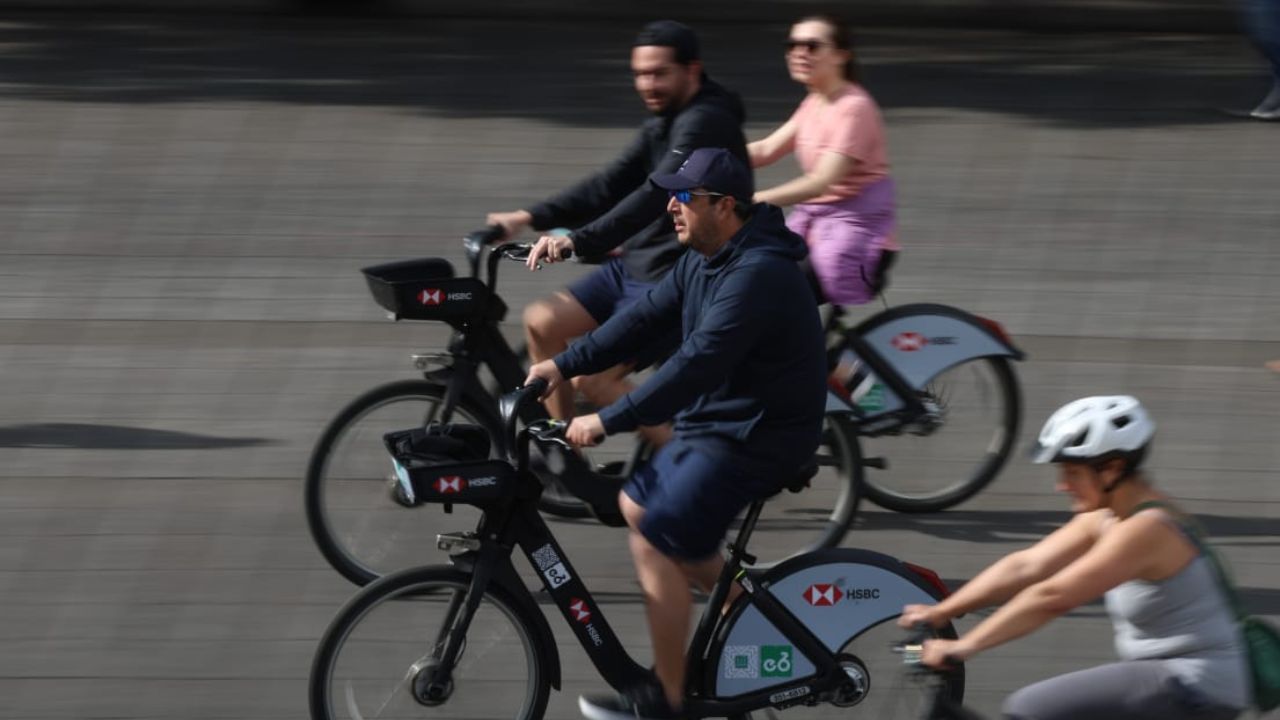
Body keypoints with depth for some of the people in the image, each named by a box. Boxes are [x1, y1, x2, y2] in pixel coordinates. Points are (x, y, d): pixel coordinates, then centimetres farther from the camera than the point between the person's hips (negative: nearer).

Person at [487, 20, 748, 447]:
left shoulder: (706, 124, -20)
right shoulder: (664, 125, 13)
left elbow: (655, 196, -32)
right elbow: (612, 186, 9)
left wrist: (578, 241, -41)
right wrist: (531, 218, -2)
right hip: (636, 267, 10)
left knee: (591, 378, -15)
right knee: (542, 323, 4)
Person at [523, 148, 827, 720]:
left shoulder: (755, 276, -26)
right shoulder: (703, 261, 7)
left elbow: (696, 366, -32)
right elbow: (645, 318, 9)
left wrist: (608, 421, -32)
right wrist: (564, 366, 0)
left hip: (754, 438, -11)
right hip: (715, 424, 11)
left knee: (655, 544, -13)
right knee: (637, 505, 19)